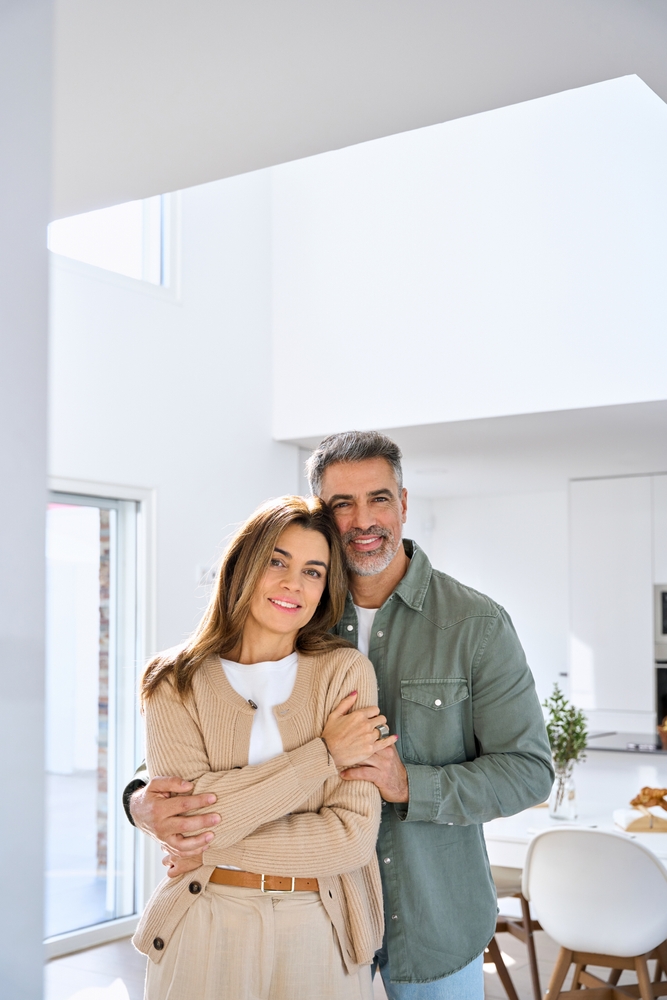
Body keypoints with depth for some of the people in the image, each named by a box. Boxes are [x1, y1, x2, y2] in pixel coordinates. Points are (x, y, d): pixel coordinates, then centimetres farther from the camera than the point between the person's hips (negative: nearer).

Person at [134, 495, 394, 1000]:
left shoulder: (346, 671, -6)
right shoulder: (175, 681, -3)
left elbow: (353, 836, -13)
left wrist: (209, 844, -13)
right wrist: (324, 755, -16)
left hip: (319, 934, 0)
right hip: (204, 932, 0)